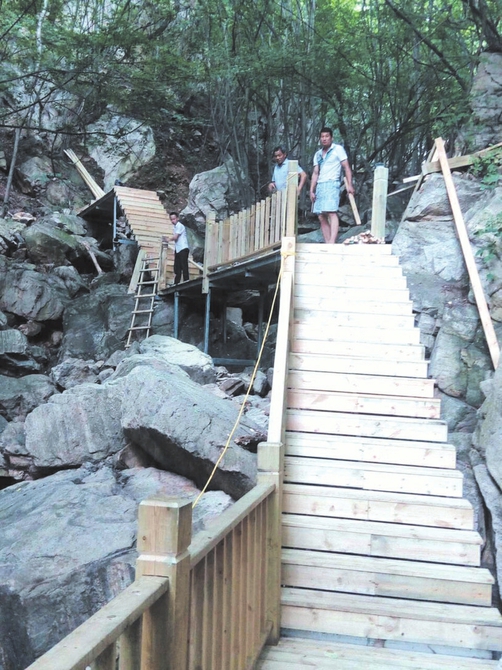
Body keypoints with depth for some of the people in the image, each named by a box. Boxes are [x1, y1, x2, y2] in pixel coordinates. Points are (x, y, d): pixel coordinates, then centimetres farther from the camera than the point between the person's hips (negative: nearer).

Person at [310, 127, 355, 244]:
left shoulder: (338, 149, 3)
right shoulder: (318, 154, 19)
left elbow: (346, 167, -1)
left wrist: (349, 185, -10)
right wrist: (311, 191, 11)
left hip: (332, 184, -7)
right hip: (320, 186, 7)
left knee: (332, 212, -20)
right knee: (322, 217, 2)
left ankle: (332, 243, -30)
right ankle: (327, 244, 4)